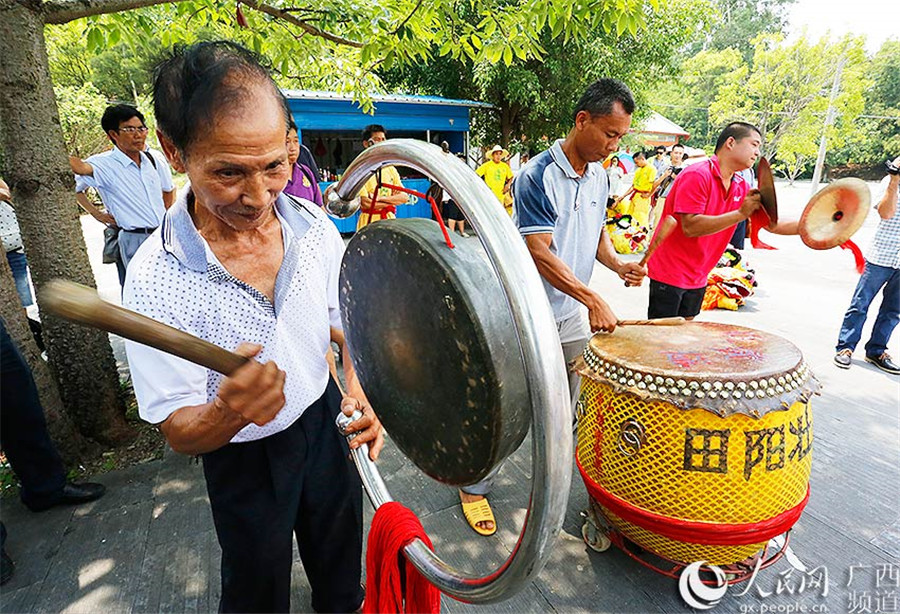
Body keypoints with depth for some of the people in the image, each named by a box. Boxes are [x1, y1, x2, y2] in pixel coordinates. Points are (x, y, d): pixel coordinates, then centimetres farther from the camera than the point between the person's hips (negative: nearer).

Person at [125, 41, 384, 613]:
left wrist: (360, 389, -17)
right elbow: (179, 432, -19)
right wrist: (228, 413, -42)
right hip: (244, 458, -3)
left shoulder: (315, 226, -15)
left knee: (339, 550, 29)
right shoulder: (156, 281, -26)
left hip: (323, 420, 4)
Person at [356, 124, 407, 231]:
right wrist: (392, 200, -5)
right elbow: (364, 203, -13)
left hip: (389, 220, 5)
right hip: (369, 222, -4)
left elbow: (404, 197, 3)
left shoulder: (390, 169, 13)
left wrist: (380, 198, -11)